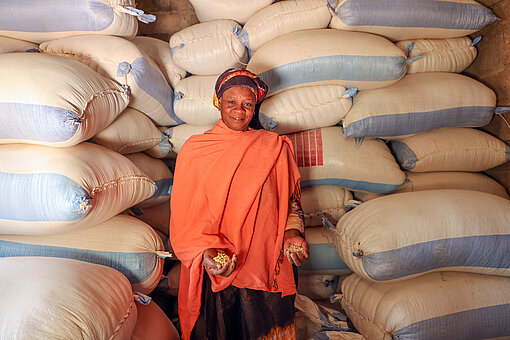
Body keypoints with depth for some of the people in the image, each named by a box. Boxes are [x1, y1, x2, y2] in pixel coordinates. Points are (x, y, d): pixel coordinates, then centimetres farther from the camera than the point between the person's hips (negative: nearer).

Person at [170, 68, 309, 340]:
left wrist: (292, 233, -8)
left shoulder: (275, 148, 4)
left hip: (266, 270, 2)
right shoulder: (194, 150, -1)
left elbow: (290, 199, 10)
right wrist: (205, 252, -19)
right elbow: (184, 216, -4)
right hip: (215, 272, -1)